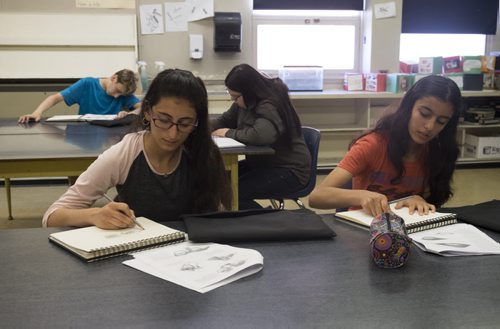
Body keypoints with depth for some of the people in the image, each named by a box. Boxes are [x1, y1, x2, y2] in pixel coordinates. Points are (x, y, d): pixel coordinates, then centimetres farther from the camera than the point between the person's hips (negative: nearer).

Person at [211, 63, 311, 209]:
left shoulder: (270, 106, -23)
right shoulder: (246, 101, 4)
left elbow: (260, 135, -41)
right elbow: (225, 120, 19)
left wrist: (229, 133, -25)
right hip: (263, 162, 9)